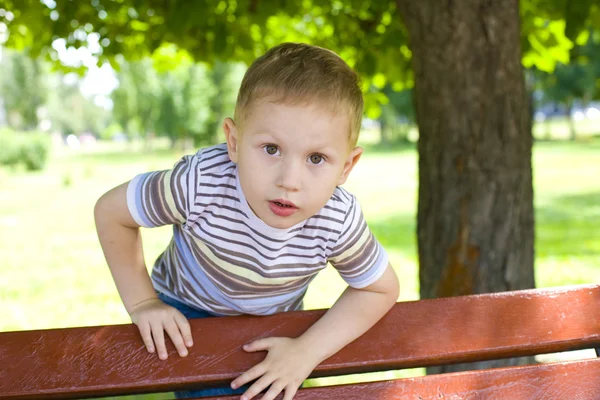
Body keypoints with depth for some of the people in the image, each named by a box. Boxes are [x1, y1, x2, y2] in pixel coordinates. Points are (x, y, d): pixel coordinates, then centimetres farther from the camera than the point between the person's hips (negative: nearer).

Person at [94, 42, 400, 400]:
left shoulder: (339, 221, -31)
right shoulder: (201, 183, -37)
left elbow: (382, 289, -13)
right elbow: (111, 212, -20)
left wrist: (308, 351, -22)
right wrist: (142, 302, -15)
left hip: (273, 325, 2)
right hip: (187, 315, -2)